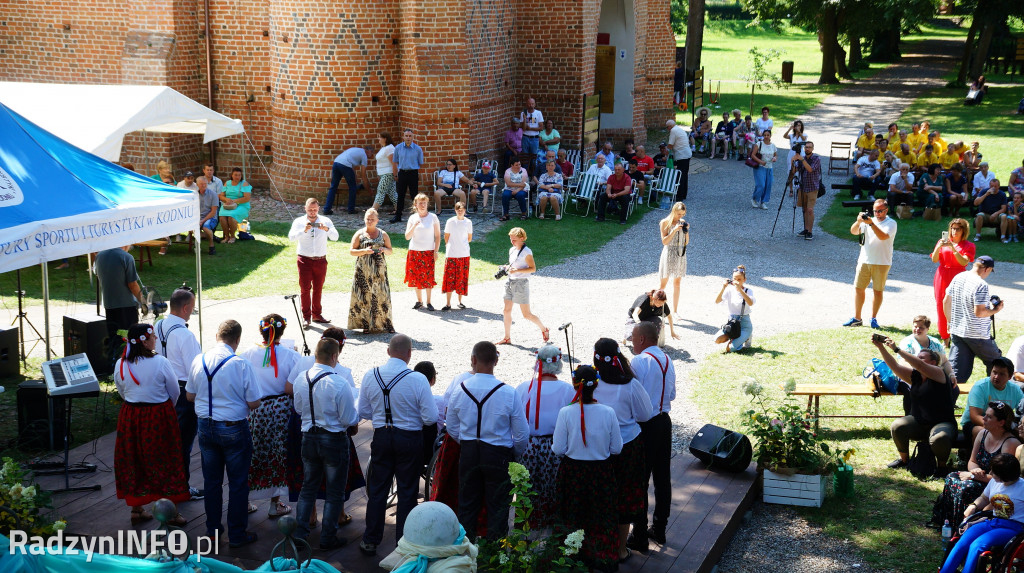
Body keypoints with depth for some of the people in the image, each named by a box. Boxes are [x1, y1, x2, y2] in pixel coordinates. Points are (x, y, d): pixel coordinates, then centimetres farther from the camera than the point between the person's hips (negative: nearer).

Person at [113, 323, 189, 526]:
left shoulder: (120, 365, -4)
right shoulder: (160, 363, -17)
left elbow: (122, 392, 9)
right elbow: (174, 392, -6)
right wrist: (167, 408, 14)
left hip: (130, 416, 4)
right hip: (158, 417, -4)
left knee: (133, 461, 15)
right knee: (163, 463, 6)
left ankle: (136, 509, 24)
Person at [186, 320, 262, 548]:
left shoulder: (199, 361, -4)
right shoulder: (240, 364, -19)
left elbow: (190, 396, 7)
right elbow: (253, 403, -14)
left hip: (206, 426, 5)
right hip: (234, 429, -5)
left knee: (212, 480, 18)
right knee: (238, 483, 7)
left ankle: (212, 528, 31)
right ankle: (237, 535, 14)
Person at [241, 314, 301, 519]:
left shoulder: (249, 354, -8)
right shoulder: (290, 355, -13)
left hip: (255, 409, 2)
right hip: (282, 408, -1)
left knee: (252, 455, 14)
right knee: (278, 455, 10)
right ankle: (275, 504, 17)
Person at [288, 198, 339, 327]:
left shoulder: (326, 221, 2)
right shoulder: (299, 222, -1)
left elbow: (335, 237, -10)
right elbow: (291, 237, -17)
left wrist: (327, 229, -30)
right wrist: (304, 230, -33)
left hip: (321, 260, 2)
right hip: (305, 260, -2)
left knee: (318, 289, 11)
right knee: (305, 289, -3)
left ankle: (317, 315, 23)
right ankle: (306, 317, 4)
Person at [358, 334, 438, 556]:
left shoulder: (370, 375, -5)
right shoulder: (417, 379, -17)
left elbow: (364, 412, 4)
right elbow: (431, 417, -14)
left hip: (381, 436, 3)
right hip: (409, 439, -3)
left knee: (377, 489, 14)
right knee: (407, 492, 9)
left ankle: (370, 541, 23)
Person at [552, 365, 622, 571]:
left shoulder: (566, 413, -18)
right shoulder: (608, 413, -15)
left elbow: (558, 449, -12)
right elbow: (616, 448, -6)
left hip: (572, 472, 0)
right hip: (602, 473, 1)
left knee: (573, 516, 18)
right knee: (601, 516, 18)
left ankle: (574, 556, 30)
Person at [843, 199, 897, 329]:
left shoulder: (891, 223, -2)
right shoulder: (868, 220, 11)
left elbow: (883, 236, -20)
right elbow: (853, 231, 1)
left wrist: (871, 223, -26)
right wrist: (859, 221, -18)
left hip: (881, 263, -4)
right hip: (864, 260, 4)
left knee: (878, 290, 2)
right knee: (858, 288, 3)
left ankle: (873, 319, 12)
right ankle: (856, 318, 10)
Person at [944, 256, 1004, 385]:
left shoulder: (958, 278, 4)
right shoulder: (981, 285, -19)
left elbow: (946, 302, 11)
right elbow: (979, 312, -24)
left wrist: (951, 322, 22)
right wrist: (995, 310, -6)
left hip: (956, 332, 7)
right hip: (976, 334, -7)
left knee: (958, 372, 9)